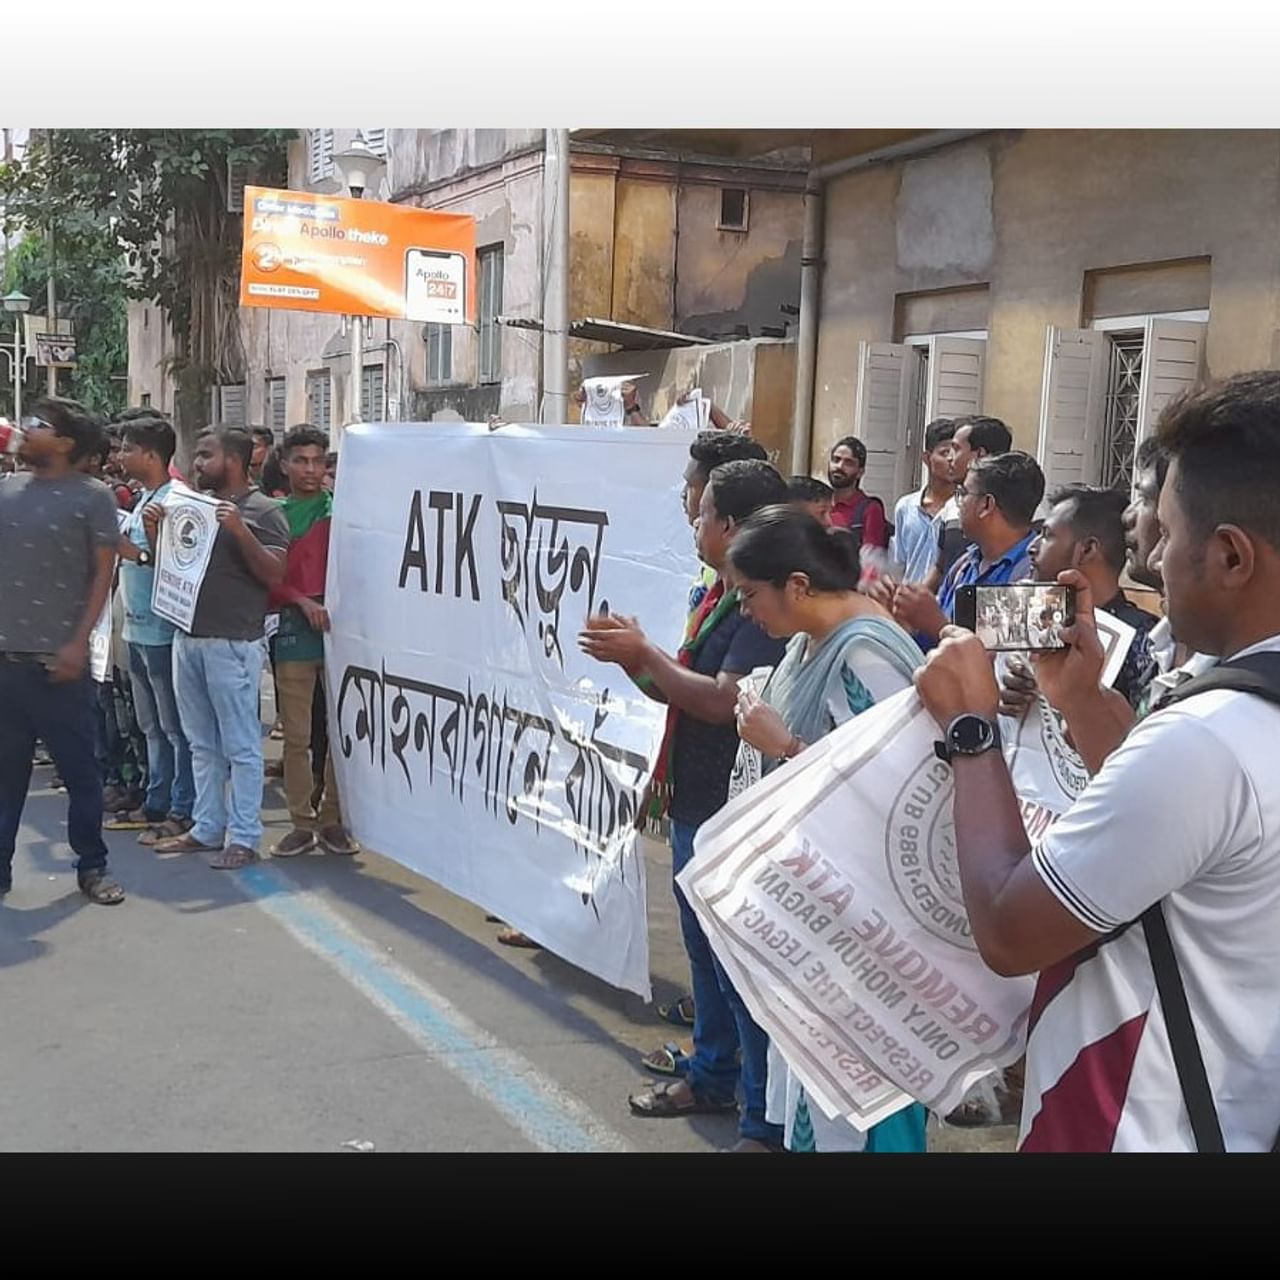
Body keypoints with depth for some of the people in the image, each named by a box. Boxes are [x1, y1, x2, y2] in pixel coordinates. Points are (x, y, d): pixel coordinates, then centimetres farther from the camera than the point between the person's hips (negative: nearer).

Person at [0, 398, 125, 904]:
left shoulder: (92, 496, -3)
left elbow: (103, 574, -4)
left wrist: (79, 642, -10)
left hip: (58, 660, -4)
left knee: (80, 770, 5)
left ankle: (92, 867, 17)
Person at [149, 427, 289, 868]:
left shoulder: (262, 510, -5)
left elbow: (275, 574, -12)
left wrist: (240, 531, -22)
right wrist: (154, 530, 3)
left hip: (232, 643, -7)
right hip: (187, 637, 7)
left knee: (241, 746, -1)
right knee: (202, 744, 14)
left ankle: (244, 837, 4)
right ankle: (207, 828, 22)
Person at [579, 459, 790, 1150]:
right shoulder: (719, 595, 12)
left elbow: (722, 701, -26)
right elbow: (684, 690, 14)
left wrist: (644, 653, -17)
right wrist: (635, 659, -2)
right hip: (696, 802, 10)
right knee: (705, 949, 21)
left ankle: (767, 1120, 8)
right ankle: (711, 1075, 37)